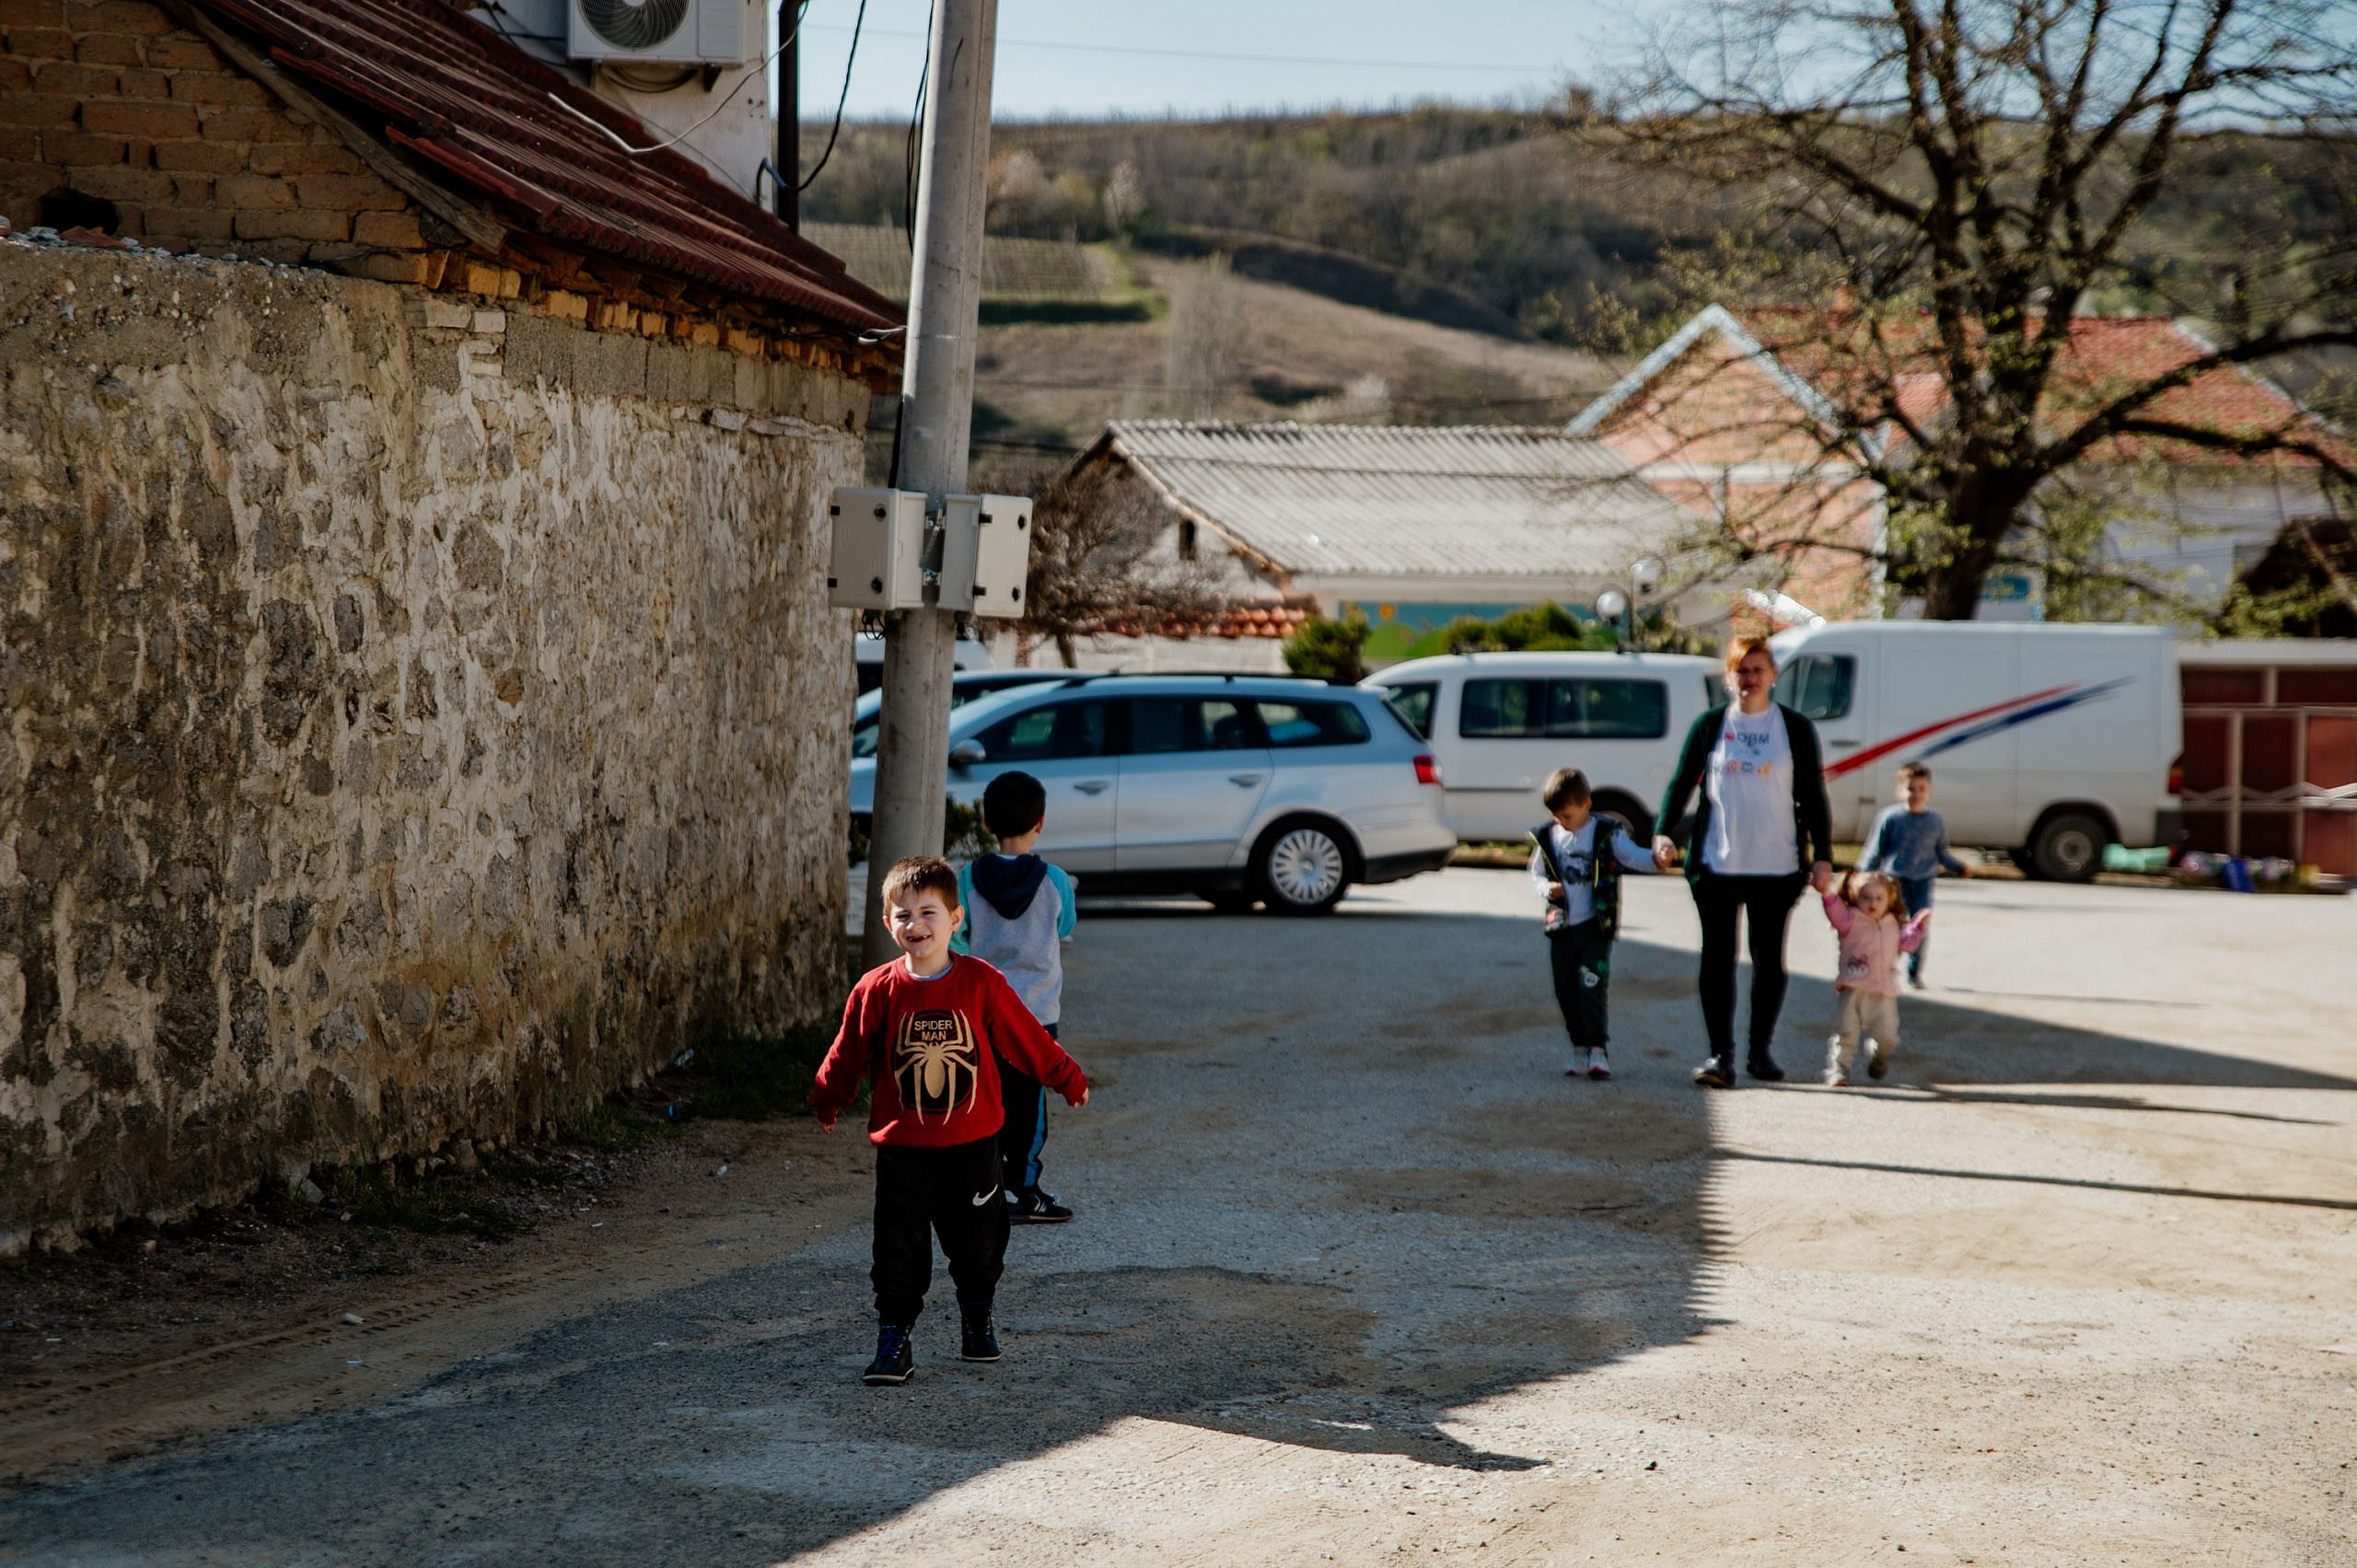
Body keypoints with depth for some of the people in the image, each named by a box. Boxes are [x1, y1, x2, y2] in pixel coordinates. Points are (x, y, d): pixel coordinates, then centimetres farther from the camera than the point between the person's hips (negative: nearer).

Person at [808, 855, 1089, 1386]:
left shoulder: (982, 983, -6)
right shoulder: (877, 990, -7)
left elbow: (1026, 1038, 5)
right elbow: (848, 1054, 8)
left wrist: (1067, 1079, 13)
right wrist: (827, 1101, 18)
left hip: (972, 1143, 1)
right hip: (902, 1148, 0)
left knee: (978, 1241, 10)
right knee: (899, 1247, -1)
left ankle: (977, 1323, 32)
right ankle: (894, 1338, 8)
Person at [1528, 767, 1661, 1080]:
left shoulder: (1607, 834, -3)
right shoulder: (1548, 837, 7)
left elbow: (1634, 857, -10)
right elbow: (1536, 873, 15)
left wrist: (1656, 859, -32)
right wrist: (1547, 888, -7)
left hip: (1595, 925, -4)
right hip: (1560, 926, 4)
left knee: (1592, 987, -12)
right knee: (1566, 992, 7)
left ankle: (1597, 1049, -8)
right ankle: (1580, 1049, 17)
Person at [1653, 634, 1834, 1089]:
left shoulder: (1795, 728, 5)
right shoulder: (1710, 725, 6)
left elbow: (1813, 796, 6)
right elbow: (1682, 782, 6)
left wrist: (1822, 855, -1)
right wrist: (1665, 833, -9)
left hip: (1777, 865, 0)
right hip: (1716, 864, 0)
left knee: (1769, 959, 6)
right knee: (1717, 958, -3)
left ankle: (1761, 1051, 18)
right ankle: (1720, 1054, -1)